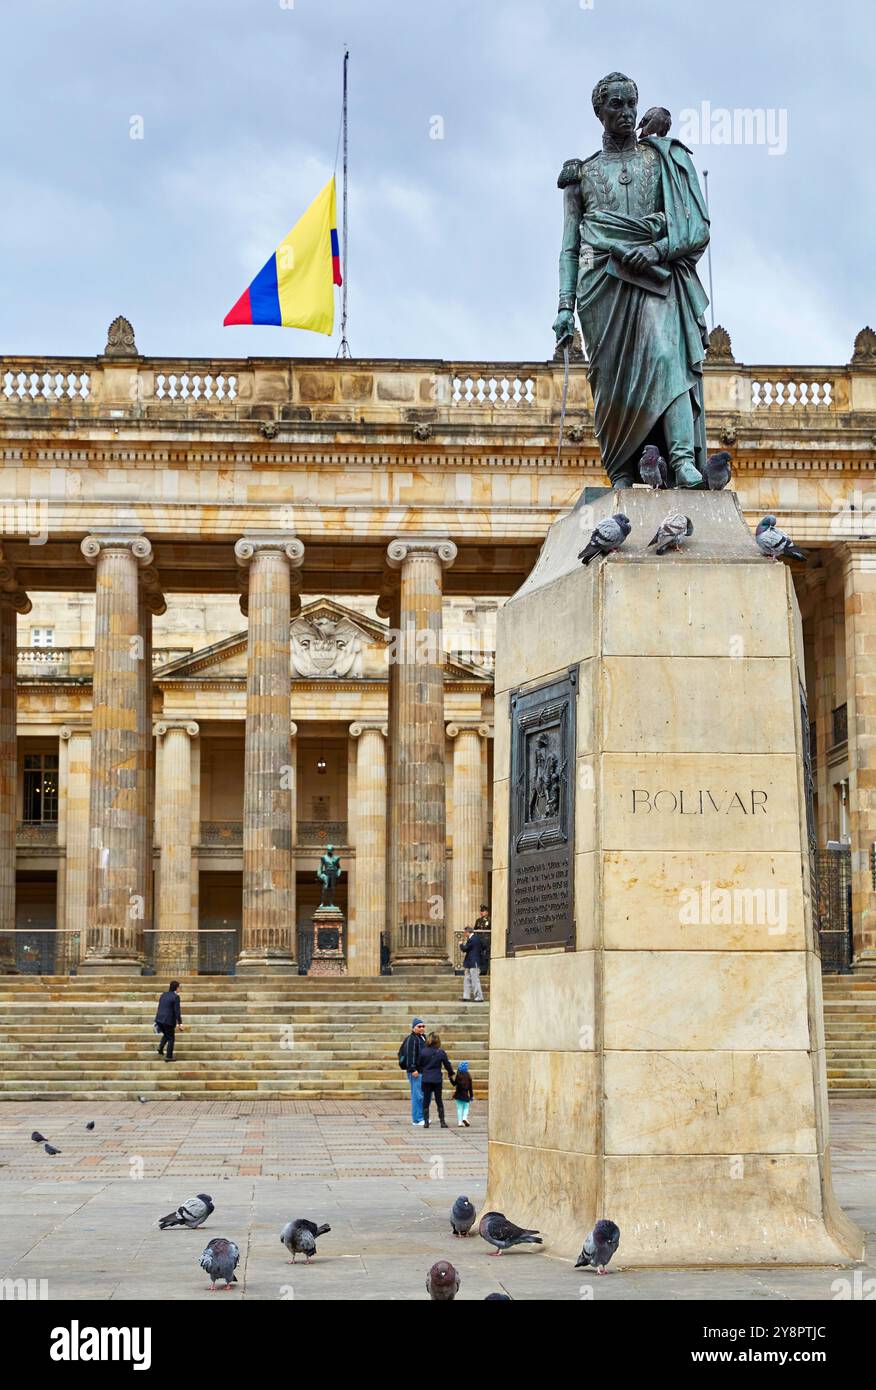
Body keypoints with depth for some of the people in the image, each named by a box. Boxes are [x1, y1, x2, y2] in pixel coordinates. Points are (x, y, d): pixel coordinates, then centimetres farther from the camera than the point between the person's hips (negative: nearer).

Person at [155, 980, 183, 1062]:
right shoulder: (175, 997, -11)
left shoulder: (163, 995, 10)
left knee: (166, 1035, 27)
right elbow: (177, 1011, -14)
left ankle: (160, 1048, 8)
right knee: (171, 1038, 9)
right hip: (168, 1021, -6)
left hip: (159, 1019, 6)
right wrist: (180, 1024, -9)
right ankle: (169, 1057, 8)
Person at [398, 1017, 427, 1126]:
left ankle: (422, 1117, 21)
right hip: (415, 1072, -10)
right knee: (418, 1095, -8)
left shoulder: (423, 1038, 19)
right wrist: (413, 1069, -24)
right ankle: (417, 1119, -3)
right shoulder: (411, 1039, -11)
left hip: (423, 1071, 10)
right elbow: (410, 1055, -19)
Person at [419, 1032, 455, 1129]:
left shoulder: (423, 1052, -5)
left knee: (426, 1100, 6)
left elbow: (420, 1065, 3)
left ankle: (426, 1122, 3)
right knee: (439, 1100, 10)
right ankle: (442, 1122, 8)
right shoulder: (441, 1052, -4)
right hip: (437, 1079, 0)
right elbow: (447, 1064, 5)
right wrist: (451, 1074, 22)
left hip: (426, 1079, 0)